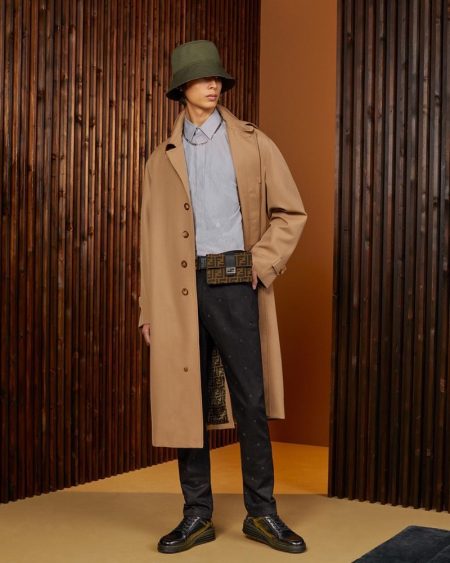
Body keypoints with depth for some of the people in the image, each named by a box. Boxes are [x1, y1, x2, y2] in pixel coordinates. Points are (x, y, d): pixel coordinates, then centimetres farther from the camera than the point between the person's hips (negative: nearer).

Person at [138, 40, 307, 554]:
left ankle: (261, 513, 14)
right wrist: (149, 310, 5)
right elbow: (151, 240, 9)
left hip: (236, 284, -1)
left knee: (251, 400, 1)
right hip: (180, 290, 1)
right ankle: (197, 515, 16)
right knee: (187, 402, 4)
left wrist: (264, 263, -4)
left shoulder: (253, 144, 8)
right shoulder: (162, 160, 12)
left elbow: (290, 213, 9)